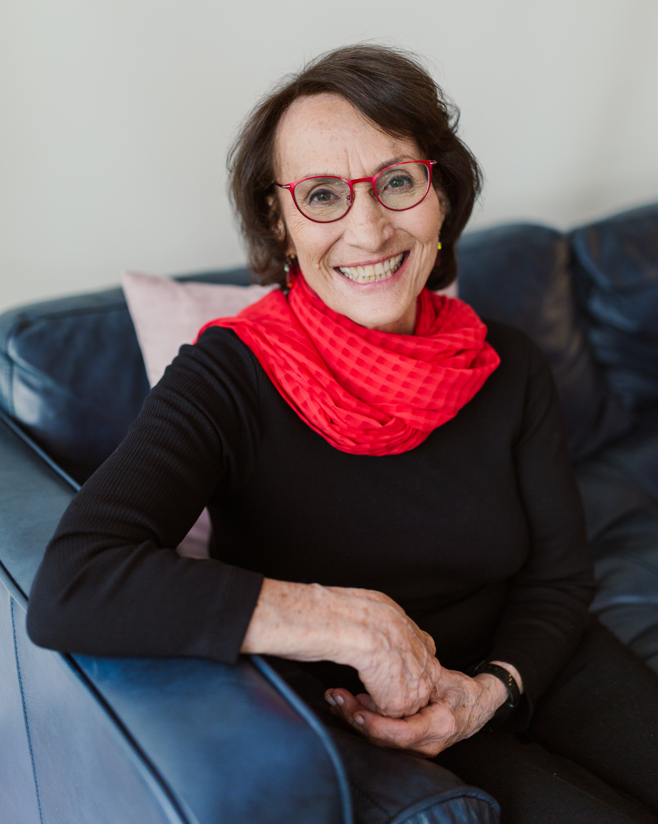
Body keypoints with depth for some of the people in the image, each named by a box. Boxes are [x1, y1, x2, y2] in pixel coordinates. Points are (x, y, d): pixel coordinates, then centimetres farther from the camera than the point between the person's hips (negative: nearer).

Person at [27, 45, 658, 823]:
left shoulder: (507, 369, -5)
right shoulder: (229, 376, -19)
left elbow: (558, 576, 3)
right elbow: (68, 591, -33)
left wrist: (490, 689, -17)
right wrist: (356, 622, -31)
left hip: (520, 669, 5)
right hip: (346, 723, -4)